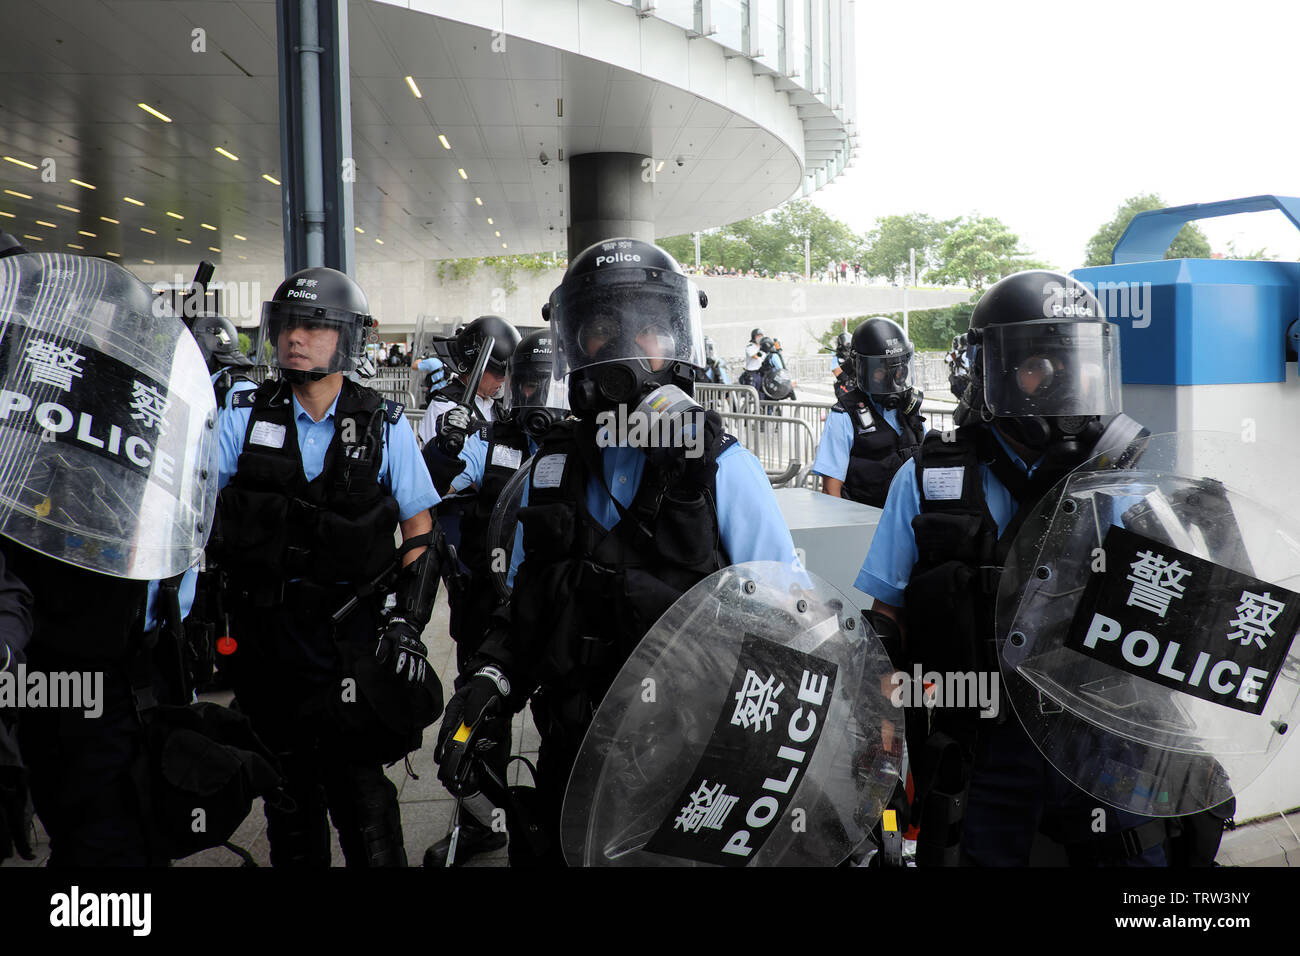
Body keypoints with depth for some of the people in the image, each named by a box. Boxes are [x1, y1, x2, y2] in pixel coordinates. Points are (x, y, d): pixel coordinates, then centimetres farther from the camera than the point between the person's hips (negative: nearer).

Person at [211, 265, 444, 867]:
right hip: (264, 634, 2)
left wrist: (408, 621, -7)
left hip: (351, 636, -2)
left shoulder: (384, 427, 0)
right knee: (288, 796, 14)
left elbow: (420, 532, 4)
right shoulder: (242, 419, 3)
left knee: (362, 797, -4)